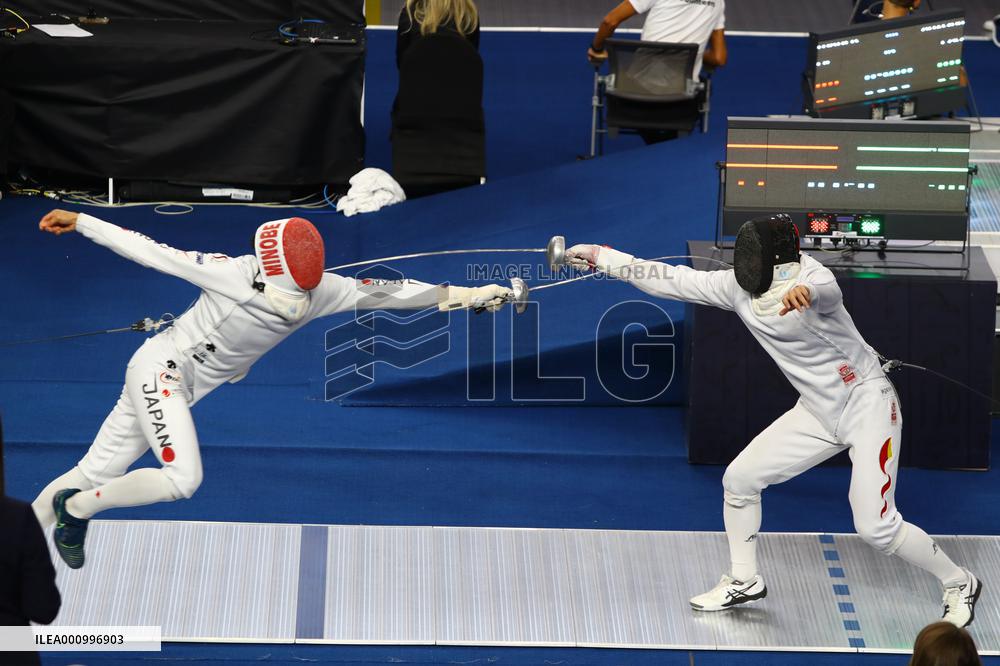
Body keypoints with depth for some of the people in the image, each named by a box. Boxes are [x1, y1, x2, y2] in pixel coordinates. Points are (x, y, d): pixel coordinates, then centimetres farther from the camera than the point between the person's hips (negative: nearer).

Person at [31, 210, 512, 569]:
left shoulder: (319, 289, -9)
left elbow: (387, 292, -10)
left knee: (97, 474, 7)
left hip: (183, 390, 6)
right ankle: (76, 508, -1)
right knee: (183, 478, -20)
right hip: (160, 368, -6)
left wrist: (463, 295, -17)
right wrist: (78, 222, -11)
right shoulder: (229, 272, -24)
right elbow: (148, 251, -16)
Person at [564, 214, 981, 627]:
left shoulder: (809, 274, -25)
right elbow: (672, 281, 1)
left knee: (875, 528, -13)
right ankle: (744, 582, 24)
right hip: (819, 411, 7)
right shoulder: (739, 286, -4)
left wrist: (805, 291, -73)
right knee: (739, 479, 4)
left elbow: (829, 293, -49)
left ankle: (958, 584, 9)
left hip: (867, 403, -7)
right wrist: (599, 258, 0)